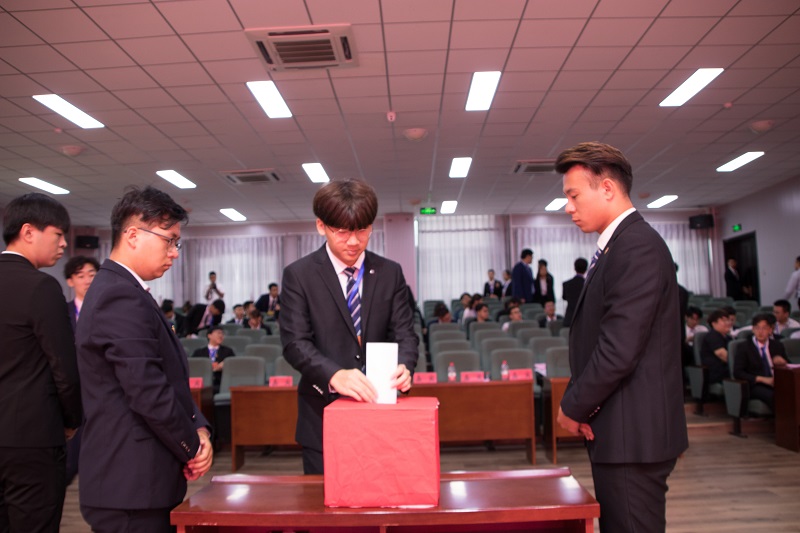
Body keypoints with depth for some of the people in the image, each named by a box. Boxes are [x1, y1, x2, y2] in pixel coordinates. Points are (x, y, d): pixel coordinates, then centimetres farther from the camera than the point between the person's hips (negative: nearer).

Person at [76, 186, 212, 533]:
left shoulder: (118, 290, 13)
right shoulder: (122, 298, -20)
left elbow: (167, 378, 13)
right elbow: (149, 393, -24)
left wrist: (198, 428, 0)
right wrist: (193, 449, -9)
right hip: (131, 488, -10)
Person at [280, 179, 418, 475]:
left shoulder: (390, 273, 5)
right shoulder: (298, 275, -4)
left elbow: (404, 332, 3)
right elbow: (295, 342, -11)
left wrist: (403, 366, -20)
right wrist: (335, 375, -29)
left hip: (380, 409, 2)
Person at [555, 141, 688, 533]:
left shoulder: (638, 247, -18)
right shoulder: (618, 246, 13)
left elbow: (619, 351, -24)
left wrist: (573, 408, -10)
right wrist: (579, 404, 3)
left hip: (633, 434, -9)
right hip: (622, 431, 9)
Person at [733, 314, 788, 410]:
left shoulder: (778, 346, 19)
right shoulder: (744, 348, 6)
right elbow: (737, 373, -3)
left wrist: (783, 362, -2)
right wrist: (762, 379, -15)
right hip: (756, 386, -4)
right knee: (773, 396, -37)